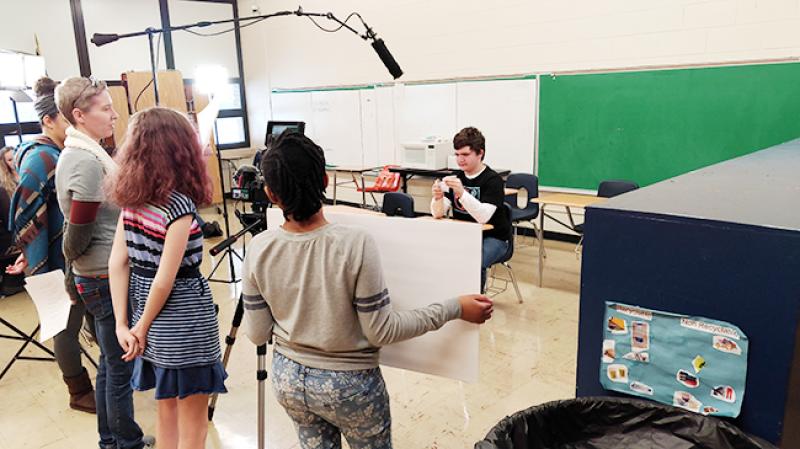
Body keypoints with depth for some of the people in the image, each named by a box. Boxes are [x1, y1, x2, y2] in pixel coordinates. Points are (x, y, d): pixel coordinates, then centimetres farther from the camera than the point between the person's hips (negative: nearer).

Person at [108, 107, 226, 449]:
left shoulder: (131, 198, 1)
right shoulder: (179, 205, -19)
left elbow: (117, 262, 1)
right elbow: (165, 281, -19)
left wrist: (124, 324, 2)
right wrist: (142, 328, -5)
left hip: (154, 324, 7)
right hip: (183, 325, -7)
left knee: (167, 409, 24)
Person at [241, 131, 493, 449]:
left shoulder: (258, 250, -15)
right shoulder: (355, 245, -27)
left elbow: (257, 334, -5)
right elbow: (381, 331, -19)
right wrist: (455, 309, -13)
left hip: (287, 378, 4)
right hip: (348, 384, -3)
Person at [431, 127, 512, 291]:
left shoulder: (493, 179, -13)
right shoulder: (455, 178, 3)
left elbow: (483, 217, -26)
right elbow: (438, 214, -3)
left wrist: (462, 193, -39)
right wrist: (437, 197, -25)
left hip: (492, 238, -5)